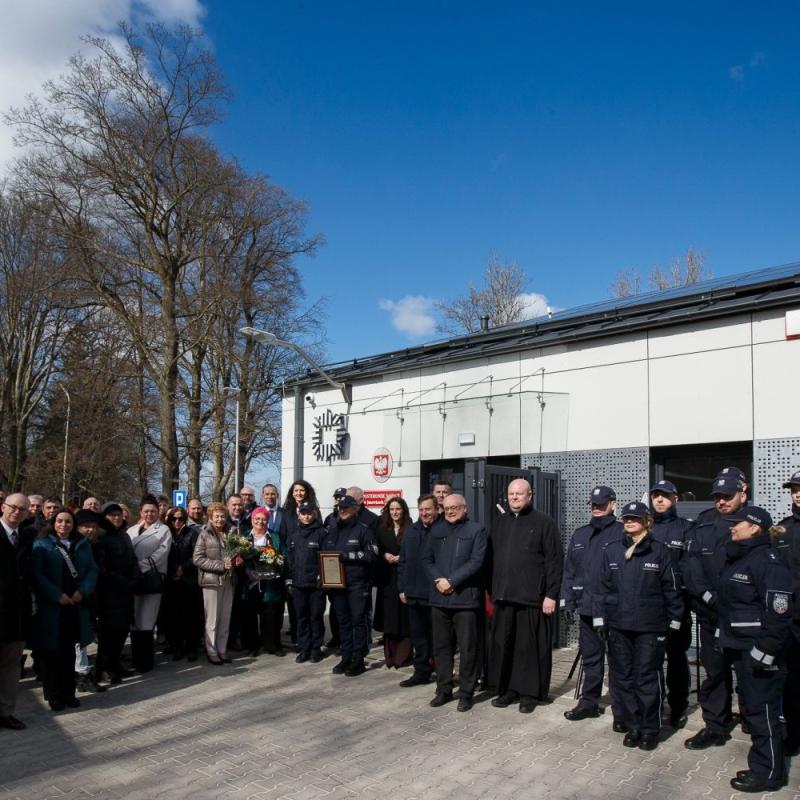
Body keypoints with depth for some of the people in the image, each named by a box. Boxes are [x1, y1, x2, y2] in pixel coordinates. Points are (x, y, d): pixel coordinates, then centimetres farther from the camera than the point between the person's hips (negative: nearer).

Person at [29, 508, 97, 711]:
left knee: (69, 652, 10)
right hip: (50, 607, -3)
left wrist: (82, 591, -11)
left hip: (75, 606, 3)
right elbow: (36, 573, -10)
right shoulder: (42, 544, -1)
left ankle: (68, 693, 19)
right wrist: (57, 595, -16)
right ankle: (53, 695, 13)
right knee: (51, 652, 2)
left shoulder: (83, 545, 11)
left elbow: (92, 570, 6)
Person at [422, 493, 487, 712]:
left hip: (465, 598, -4)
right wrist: (437, 580, -8)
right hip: (439, 598, 5)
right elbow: (427, 559, 10)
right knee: (441, 646, 11)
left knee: (467, 648, 1)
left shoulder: (476, 530, 0)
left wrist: (451, 581, -14)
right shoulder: (437, 530, 15)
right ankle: (443, 690, 22)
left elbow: (476, 562, -10)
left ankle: (466, 693, 11)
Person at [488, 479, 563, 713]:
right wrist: (490, 590, 12)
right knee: (502, 645, 9)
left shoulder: (543, 523, -2)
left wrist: (551, 594, -12)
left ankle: (530, 692, 14)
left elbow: (554, 561, -6)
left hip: (532, 597, -5)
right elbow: (490, 559, 17)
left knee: (530, 647, 1)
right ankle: (507, 689, 22)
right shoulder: (499, 523, 15)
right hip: (503, 596, 5)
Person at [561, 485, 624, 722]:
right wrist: (567, 599, 7)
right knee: (590, 657, 16)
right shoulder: (580, 534, 13)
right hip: (586, 606, 6)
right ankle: (589, 702, 28)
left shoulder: (622, 533, -6)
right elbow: (569, 569, 13)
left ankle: (620, 710, 12)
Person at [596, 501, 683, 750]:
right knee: (623, 678, 8)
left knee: (647, 678, 2)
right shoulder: (612, 551, 5)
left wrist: (674, 622, 0)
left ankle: (650, 729, 16)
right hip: (618, 626, 3)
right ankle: (633, 725, 22)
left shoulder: (660, 551, -2)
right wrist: (600, 618, 5)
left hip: (650, 627, -3)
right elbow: (604, 587, 8)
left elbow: (671, 589, 1)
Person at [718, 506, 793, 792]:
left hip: (759, 652, -10)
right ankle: (760, 765, 30)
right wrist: (726, 638, 21)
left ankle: (768, 773, 12)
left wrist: (765, 650, -23)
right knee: (752, 708, 18)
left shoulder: (767, 562, -17)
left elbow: (779, 611, -23)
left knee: (762, 712, 0)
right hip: (741, 648, 10)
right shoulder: (737, 559, 13)